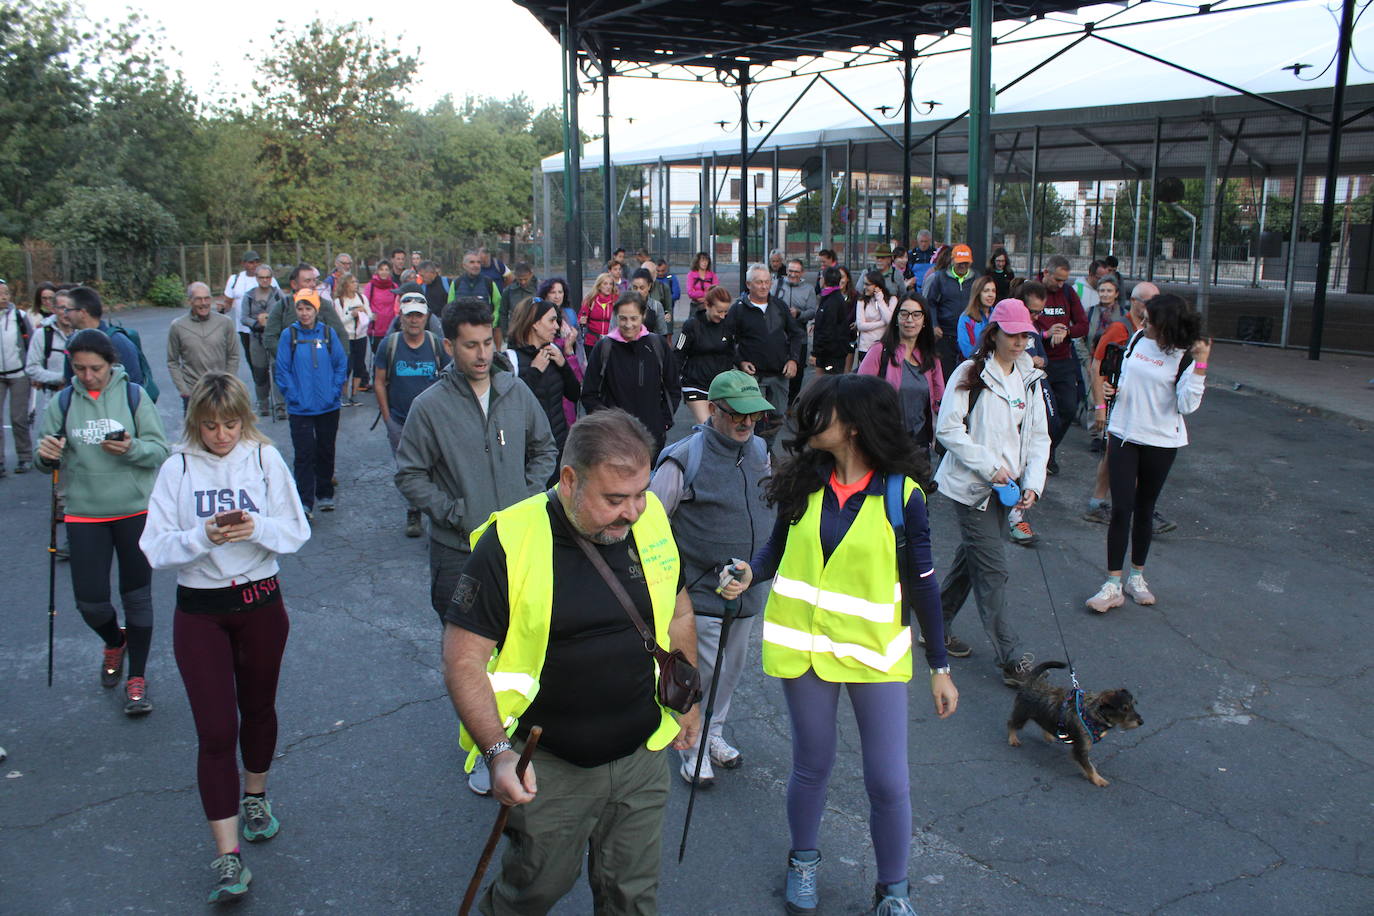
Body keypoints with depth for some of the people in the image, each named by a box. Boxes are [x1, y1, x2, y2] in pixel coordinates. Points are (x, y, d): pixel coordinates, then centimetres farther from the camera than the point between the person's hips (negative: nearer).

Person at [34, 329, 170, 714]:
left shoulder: (133, 396, -3)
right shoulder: (62, 403, 2)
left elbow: (160, 450, -5)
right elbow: (45, 457, 5)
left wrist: (132, 448, -24)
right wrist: (46, 454, -18)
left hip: (136, 510, -1)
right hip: (84, 513, 2)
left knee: (137, 595, 7)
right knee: (89, 600, 0)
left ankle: (137, 679, 21)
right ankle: (114, 641, 35)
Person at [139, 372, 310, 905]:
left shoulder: (265, 458, -6)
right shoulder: (178, 468, -6)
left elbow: (296, 532, -5)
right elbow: (155, 549, -9)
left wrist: (257, 528, -24)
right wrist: (203, 535, -26)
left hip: (260, 602, 1)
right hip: (200, 610, -1)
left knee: (258, 709, 18)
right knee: (216, 730, -4)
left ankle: (255, 796, 45)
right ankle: (228, 857, 2)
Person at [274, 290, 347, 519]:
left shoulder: (328, 333, 1)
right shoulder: (289, 335, -3)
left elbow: (341, 364, 5)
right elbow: (282, 370, -1)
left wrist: (335, 393, -4)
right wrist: (292, 396, -8)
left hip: (328, 407, 2)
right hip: (300, 409, -2)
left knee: (326, 452, 13)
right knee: (304, 454, -6)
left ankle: (325, 495, 28)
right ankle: (305, 503, -5)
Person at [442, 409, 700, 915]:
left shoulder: (651, 519, -5)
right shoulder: (510, 541, -19)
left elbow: (677, 612, 11)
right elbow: (463, 658, -15)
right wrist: (498, 752, -23)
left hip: (642, 757, 4)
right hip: (547, 769, -3)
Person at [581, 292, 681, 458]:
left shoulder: (658, 345, 3)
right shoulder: (604, 348, -1)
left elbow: (674, 390, 12)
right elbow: (588, 395, 4)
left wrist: (664, 421, 4)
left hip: (653, 437, 2)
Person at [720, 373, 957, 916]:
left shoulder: (900, 493, -12)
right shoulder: (804, 480, -3)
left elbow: (921, 583, -6)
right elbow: (779, 548, 9)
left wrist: (939, 667, -3)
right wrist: (750, 574, -14)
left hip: (875, 649, -2)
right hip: (805, 643, 3)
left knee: (888, 783, 2)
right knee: (811, 766, 16)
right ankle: (803, 860, 43)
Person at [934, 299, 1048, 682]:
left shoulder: (1030, 380, 10)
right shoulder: (971, 374, -9)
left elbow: (1039, 437, 10)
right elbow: (948, 428, -14)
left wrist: (1032, 484, -5)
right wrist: (990, 467, -17)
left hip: (1005, 488, 6)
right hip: (972, 486, -6)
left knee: (970, 560, 15)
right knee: (992, 571, -7)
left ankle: (936, 629, 31)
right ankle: (1012, 659, -3)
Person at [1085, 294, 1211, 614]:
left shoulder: (1185, 357, -13)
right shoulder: (1138, 338, 0)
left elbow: (1187, 405, -24)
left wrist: (1200, 364, -29)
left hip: (1161, 442, -2)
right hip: (1124, 434, 2)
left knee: (1144, 510, 11)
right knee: (1121, 509, -3)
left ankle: (1136, 577, 28)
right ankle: (1113, 585, 0)